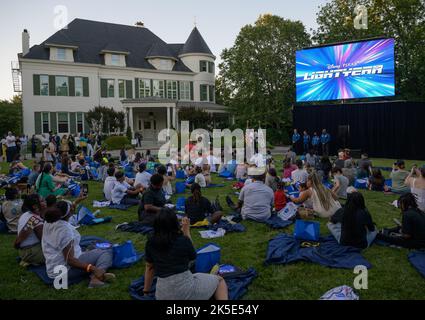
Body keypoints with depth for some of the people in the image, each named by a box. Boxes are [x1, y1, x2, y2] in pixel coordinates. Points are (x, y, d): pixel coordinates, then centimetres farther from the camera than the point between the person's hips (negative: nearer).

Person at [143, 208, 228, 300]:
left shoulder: (150, 243, -2)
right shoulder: (183, 240, -12)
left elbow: (149, 267, 10)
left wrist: (146, 291, 23)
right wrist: (187, 231, 9)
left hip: (163, 295, 5)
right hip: (186, 289, -5)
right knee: (219, 280, 16)